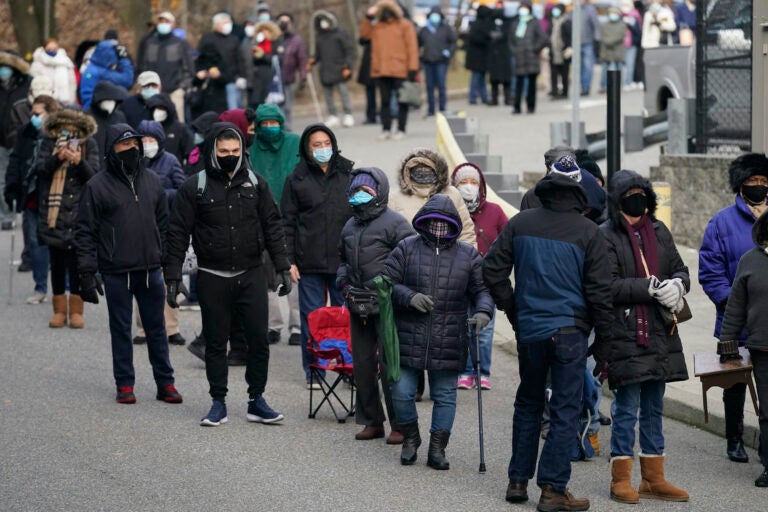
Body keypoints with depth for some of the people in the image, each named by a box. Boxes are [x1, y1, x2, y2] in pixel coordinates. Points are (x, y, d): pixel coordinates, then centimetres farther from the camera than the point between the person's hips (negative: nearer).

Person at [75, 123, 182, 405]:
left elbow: (164, 223, 16)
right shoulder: (98, 186, -4)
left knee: (156, 328, 7)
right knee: (121, 329, 5)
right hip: (116, 273, -3)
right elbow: (85, 231, -3)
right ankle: (125, 384, 13)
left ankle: (165, 382, 14)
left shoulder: (152, 181, 9)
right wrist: (87, 273, -8)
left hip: (151, 269, 3)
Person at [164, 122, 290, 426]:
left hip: (251, 275, 2)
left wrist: (283, 267, 6)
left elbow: (272, 227, 11)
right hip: (212, 278, -2)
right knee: (215, 342, 5)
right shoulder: (194, 188, -2)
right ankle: (218, 403, 14)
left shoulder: (255, 184, 6)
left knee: (258, 338, 0)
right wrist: (173, 277, -6)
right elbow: (178, 235, 0)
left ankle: (256, 401, 11)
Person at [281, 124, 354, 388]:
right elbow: (288, 222, 4)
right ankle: (313, 372, 10)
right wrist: (289, 260, -2)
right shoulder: (296, 179, 4)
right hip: (310, 262, -1)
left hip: (344, 260, 1)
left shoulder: (349, 173, 7)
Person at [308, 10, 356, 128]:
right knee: (327, 95, 5)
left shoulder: (341, 33, 0)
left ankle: (348, 116, -4)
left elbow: (350, 51, -3)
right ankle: (333, 117, 12)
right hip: (325, 72, 5)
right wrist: (312, 60, -1)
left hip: (339, 71, -5)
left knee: (343, 92, -10)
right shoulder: (319, 35, 16)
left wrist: (347, 67, -11)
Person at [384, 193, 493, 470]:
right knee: (401, 392, 0)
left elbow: (482, 289, 8)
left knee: (445, 396, 6)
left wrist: (483, 311, -13)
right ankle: (410, 439, 24)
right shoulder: (407, 248, 1)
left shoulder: (468, 255, 5)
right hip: (408, 340, -1)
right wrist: (409, 297, -17)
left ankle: (437, 448, 18)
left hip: (448, 342, 1)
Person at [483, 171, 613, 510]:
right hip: (569, 330, -4)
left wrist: (511, 310, 16)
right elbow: (599, 290, -5)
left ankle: (518, 481, 21)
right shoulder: (588, 232, -6)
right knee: (565, 410, 0)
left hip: (528, 329, 4)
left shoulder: (520, 224, 3)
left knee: (528, 405, 18)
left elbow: (492, 269, 5)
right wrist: (604, 334, 4)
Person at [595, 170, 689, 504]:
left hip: (659, 335, 6)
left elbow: (680, 270, 17)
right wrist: (650, 288, -21)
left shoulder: (658, 231, 11)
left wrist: (677, 285, -6)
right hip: (624, 335, -6)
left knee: (654, 409, 13)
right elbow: (608, 286, -16)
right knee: (626, 408, -3)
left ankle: (653, 479, 21)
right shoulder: (606, 237, -8)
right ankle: (621, 480, 6)